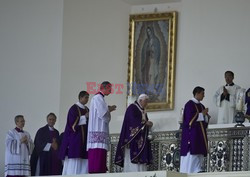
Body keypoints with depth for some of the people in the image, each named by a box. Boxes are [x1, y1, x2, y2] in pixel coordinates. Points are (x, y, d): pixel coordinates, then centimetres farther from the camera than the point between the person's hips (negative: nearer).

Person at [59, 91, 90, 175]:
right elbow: (72, 122, -14)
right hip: (75, 138, -7)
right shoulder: (74, 108, -4)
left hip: (84, 139, 7)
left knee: (83, 164, 0)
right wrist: (84, 117, -12)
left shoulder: (86, 109, 17)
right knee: (73, 163, -11)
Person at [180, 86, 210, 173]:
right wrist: (201, 114, -10)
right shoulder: (190, 104, -7)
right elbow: (190, 119, -17)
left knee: (199, 156, 3)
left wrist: (205, 115, -3)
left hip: (200, 135, 9)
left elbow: (205, 121, 18)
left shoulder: (201, 106, 18)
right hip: (192, 134, -9)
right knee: (191, 156, -14)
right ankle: (188, 172, -17)